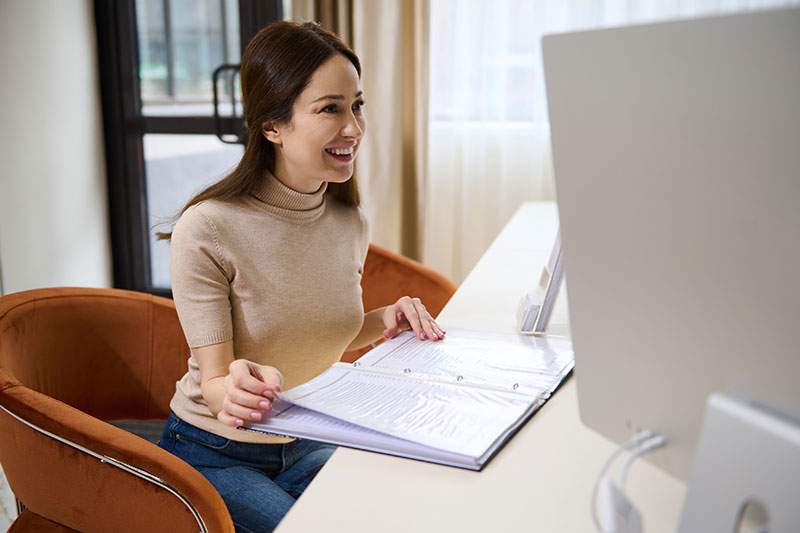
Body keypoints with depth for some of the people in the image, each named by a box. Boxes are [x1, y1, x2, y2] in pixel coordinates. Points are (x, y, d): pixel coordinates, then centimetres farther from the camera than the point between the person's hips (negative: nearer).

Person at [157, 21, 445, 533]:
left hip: (307, 445, 5)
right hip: (215, 452, -5)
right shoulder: (206, 231, -23)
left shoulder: (351, 224, -4)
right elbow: (213, 381, -20)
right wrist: (235, 389, -43)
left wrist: (385, 321, -9)